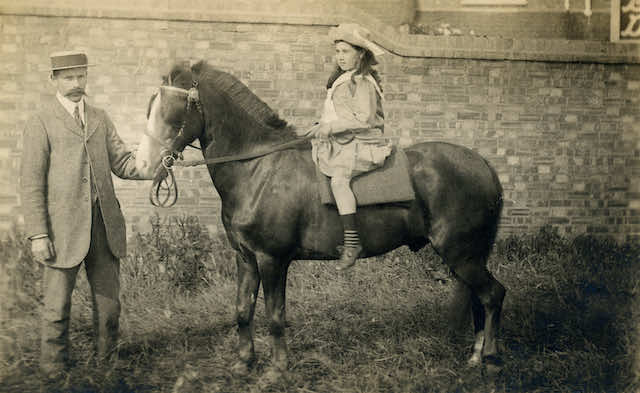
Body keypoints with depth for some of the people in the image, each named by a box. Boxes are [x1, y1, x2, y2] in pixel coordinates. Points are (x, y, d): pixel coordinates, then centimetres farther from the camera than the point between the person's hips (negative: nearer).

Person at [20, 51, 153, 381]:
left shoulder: (100, 118, 14)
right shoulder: (40, 124, -2)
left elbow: (122, 163, 9)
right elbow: (31, 184, -5)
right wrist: (38, 235, -12)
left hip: (105, 226, 5)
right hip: (64, 228, -4)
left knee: (109, 302, 10)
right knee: (57, 307, 3)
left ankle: (107, 366, 24)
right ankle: (54, 373, 17)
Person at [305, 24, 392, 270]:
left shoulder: (363, 83, -11)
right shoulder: (341, 80, 19)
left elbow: (365, 119, -21)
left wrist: (331, 126, -23)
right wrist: (321, 127, 12)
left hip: (363, 145, -11)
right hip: (342, 145, 11)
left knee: (338, 177, -33)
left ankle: (352, 241, -36)